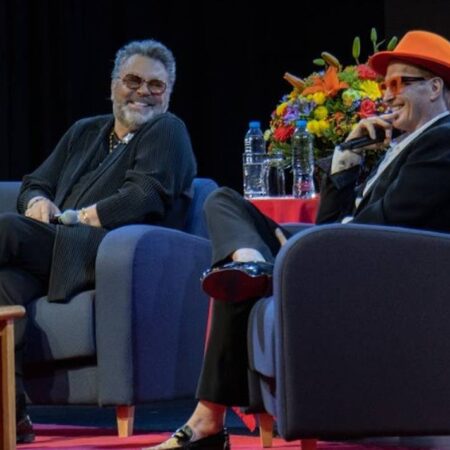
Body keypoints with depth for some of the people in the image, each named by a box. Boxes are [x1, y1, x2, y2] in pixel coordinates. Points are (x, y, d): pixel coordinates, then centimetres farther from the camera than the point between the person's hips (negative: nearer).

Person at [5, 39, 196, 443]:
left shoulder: (167, 132, 8)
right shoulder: (84, 133, 30)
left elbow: (144, 199, -8)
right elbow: (36, 183, 27)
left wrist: (71, 219, -11)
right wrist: (37, 203, 1)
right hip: (58, 255, 6)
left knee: (8, 230, -27)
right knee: (8, 279, -30)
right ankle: (11, 411, -36)